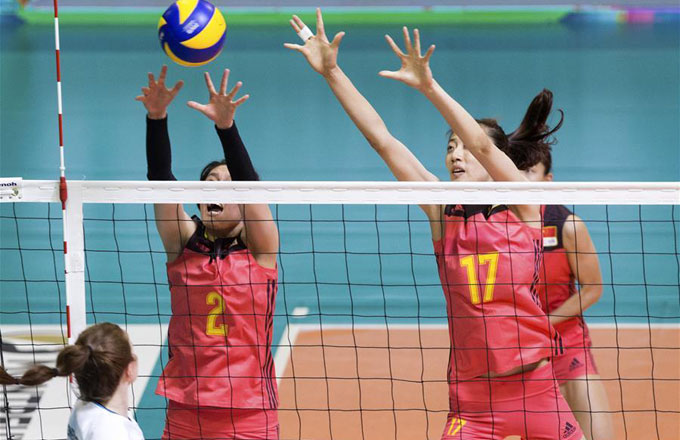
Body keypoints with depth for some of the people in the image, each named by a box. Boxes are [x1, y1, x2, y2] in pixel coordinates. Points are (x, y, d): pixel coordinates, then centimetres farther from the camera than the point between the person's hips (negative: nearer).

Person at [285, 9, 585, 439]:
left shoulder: (521, 205, -2)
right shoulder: (443, 213, 5)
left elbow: (482, 144, -18)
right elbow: (381, 138, 1)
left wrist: (428, 86, -28)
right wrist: (331, 72, -2)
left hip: (534, 385, -2)